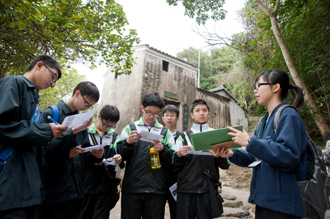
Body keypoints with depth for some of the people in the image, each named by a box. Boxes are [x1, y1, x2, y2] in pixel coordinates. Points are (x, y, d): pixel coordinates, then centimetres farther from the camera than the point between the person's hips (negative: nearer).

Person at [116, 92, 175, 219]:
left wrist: (162, 149, -14)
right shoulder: (130, 128, 9)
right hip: (132, 187, -1)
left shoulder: (165, 131, 12)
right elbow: (120, 155, 3)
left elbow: (171, 159, 5)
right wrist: (128, 142, -16)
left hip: (156, 189, 1)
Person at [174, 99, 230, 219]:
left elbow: (225, 165, 5)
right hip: (186, 188, 0)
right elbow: (176, 167, 6)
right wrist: (179, 155, -14)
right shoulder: (184, 136, 7)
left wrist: (219, 156, -15)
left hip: (207, 189, 0)